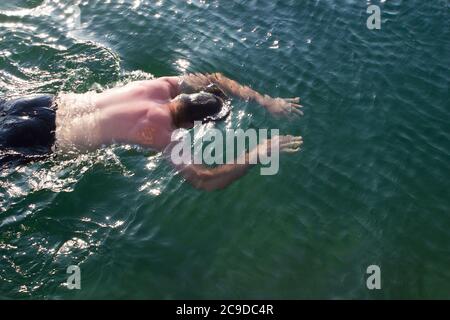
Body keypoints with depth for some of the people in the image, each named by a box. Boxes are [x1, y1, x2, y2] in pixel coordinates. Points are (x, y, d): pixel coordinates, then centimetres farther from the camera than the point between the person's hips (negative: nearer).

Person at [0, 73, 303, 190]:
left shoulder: (162, 86, -6)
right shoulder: (162, 133, -25)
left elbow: (214, 79, 9)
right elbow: (205, 181, -30)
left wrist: (266, 101, 6)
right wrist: (259, 151, -22)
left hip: (53, 102, 7)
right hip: (44, 138, -7)